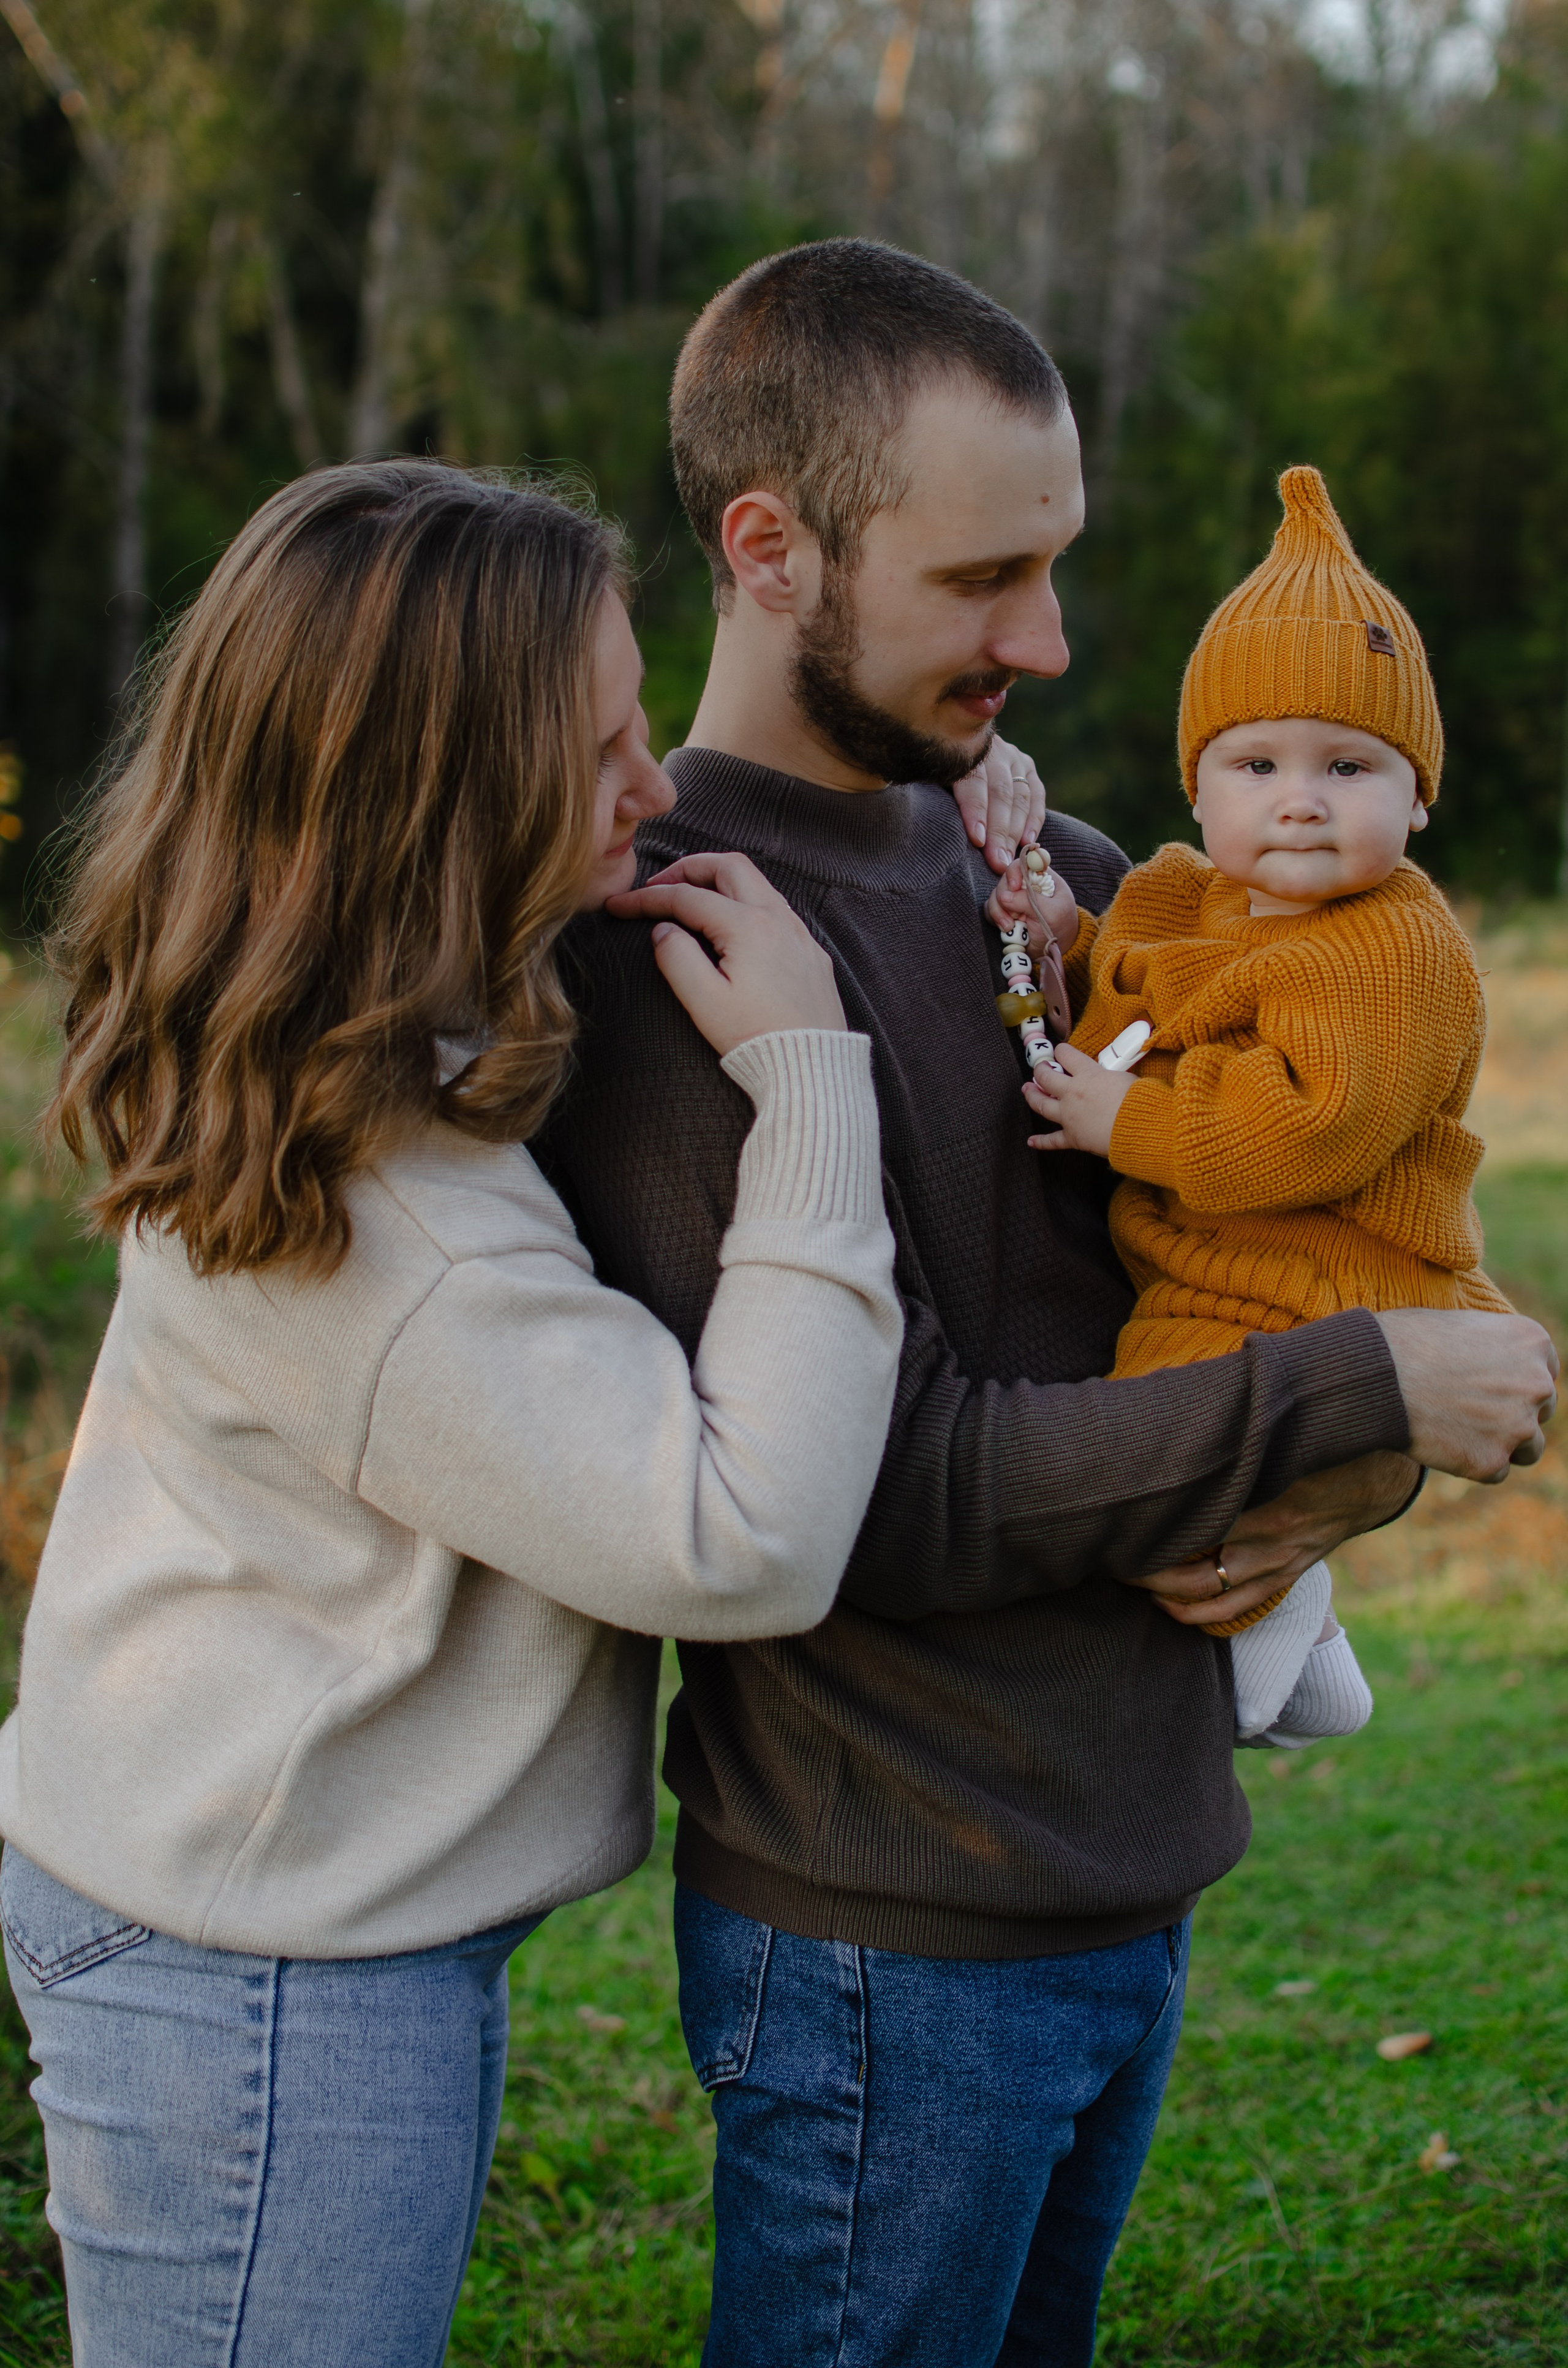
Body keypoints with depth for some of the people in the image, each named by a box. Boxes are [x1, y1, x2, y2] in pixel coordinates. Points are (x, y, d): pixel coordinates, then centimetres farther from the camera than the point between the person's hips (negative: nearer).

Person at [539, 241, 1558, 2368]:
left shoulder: (1060, 875, 7)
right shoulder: (672, 938, -18)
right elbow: (882, 1492, -21)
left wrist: (1347, 1476, -7)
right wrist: (1354, 1397, -17)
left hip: (1133, 1877, 7)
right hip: (894, 1934, -7)